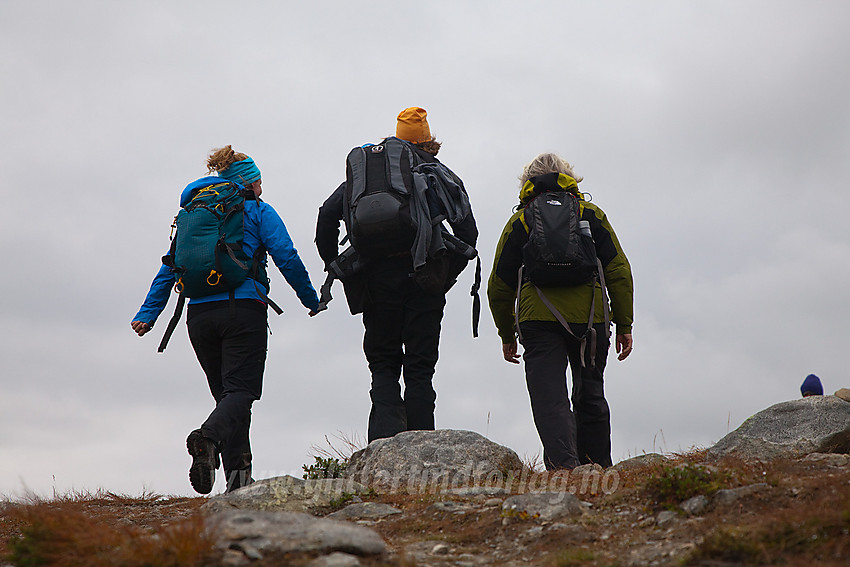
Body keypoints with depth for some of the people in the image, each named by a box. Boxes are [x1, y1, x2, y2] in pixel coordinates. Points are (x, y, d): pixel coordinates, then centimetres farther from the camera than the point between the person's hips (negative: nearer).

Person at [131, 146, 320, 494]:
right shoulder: (259, 212, 8)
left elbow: (169, 268, 16)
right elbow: (287, 258, -3)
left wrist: (147, 314, 14)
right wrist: (312, 300, 8)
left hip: (200, 314, 5)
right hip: (243, 309, -5)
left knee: (225, 393, 10)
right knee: (241, 389, -10)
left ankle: (238, 476, 2)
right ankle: (208, 436, -39)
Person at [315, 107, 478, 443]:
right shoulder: (442, 176, 10)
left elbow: (328, 214, 4)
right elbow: (467, 232, 0)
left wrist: (335, 266, 9)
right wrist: (447, 275, 8)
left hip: (377, 278, 1)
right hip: (425, 280, -1)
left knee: (383, 363, 10)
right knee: (420, 368, 6)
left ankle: (387, 435, -12)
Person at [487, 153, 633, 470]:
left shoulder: (519, 222, 14)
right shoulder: (591, 215, 14)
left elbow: (499, 286, 12)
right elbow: (619, 271, 6)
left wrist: (507, 335, 22)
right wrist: (624, 325, 9)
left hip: (537, 319, -1)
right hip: (588, 319, 1)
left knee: (549, 396, -5)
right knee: (590, 396, 15)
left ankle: (563, 462, -25)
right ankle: (597, 468, 22)